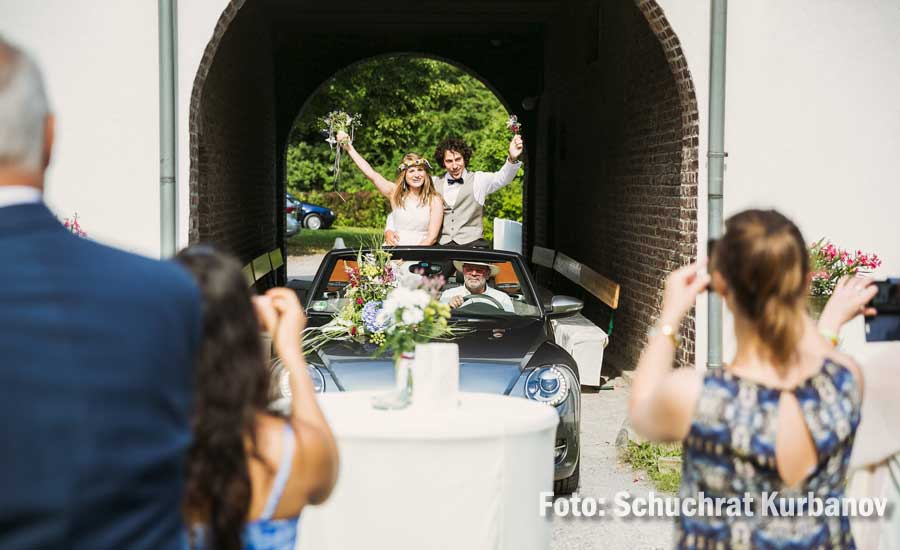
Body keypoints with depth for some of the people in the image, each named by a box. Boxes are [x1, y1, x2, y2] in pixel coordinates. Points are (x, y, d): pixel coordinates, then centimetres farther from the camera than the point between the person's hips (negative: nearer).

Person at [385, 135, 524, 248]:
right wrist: (389, 230, -1)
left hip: (472, 244, -2)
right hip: (441, 246, 2)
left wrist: (512, 158, -34)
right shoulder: (434, 184, 15)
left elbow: (502, 178, -13)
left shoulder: (478, 180, 7)